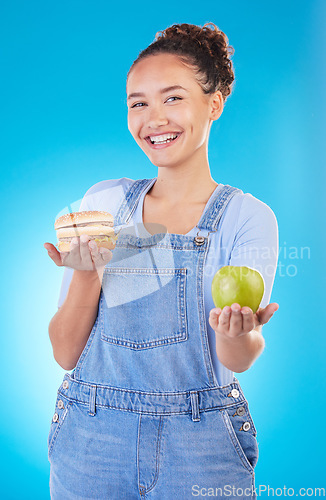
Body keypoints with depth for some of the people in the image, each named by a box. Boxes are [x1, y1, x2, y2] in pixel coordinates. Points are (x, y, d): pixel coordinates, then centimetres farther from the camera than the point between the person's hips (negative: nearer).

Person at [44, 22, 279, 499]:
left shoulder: (247, 217, -7)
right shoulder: (103, 201, -2)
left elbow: (238, 360, -11)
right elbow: (66, 353, -3)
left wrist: (238, 332, -32)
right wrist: (88, 274, -20)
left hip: (200, 451, -1)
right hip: (91, 440, 2)